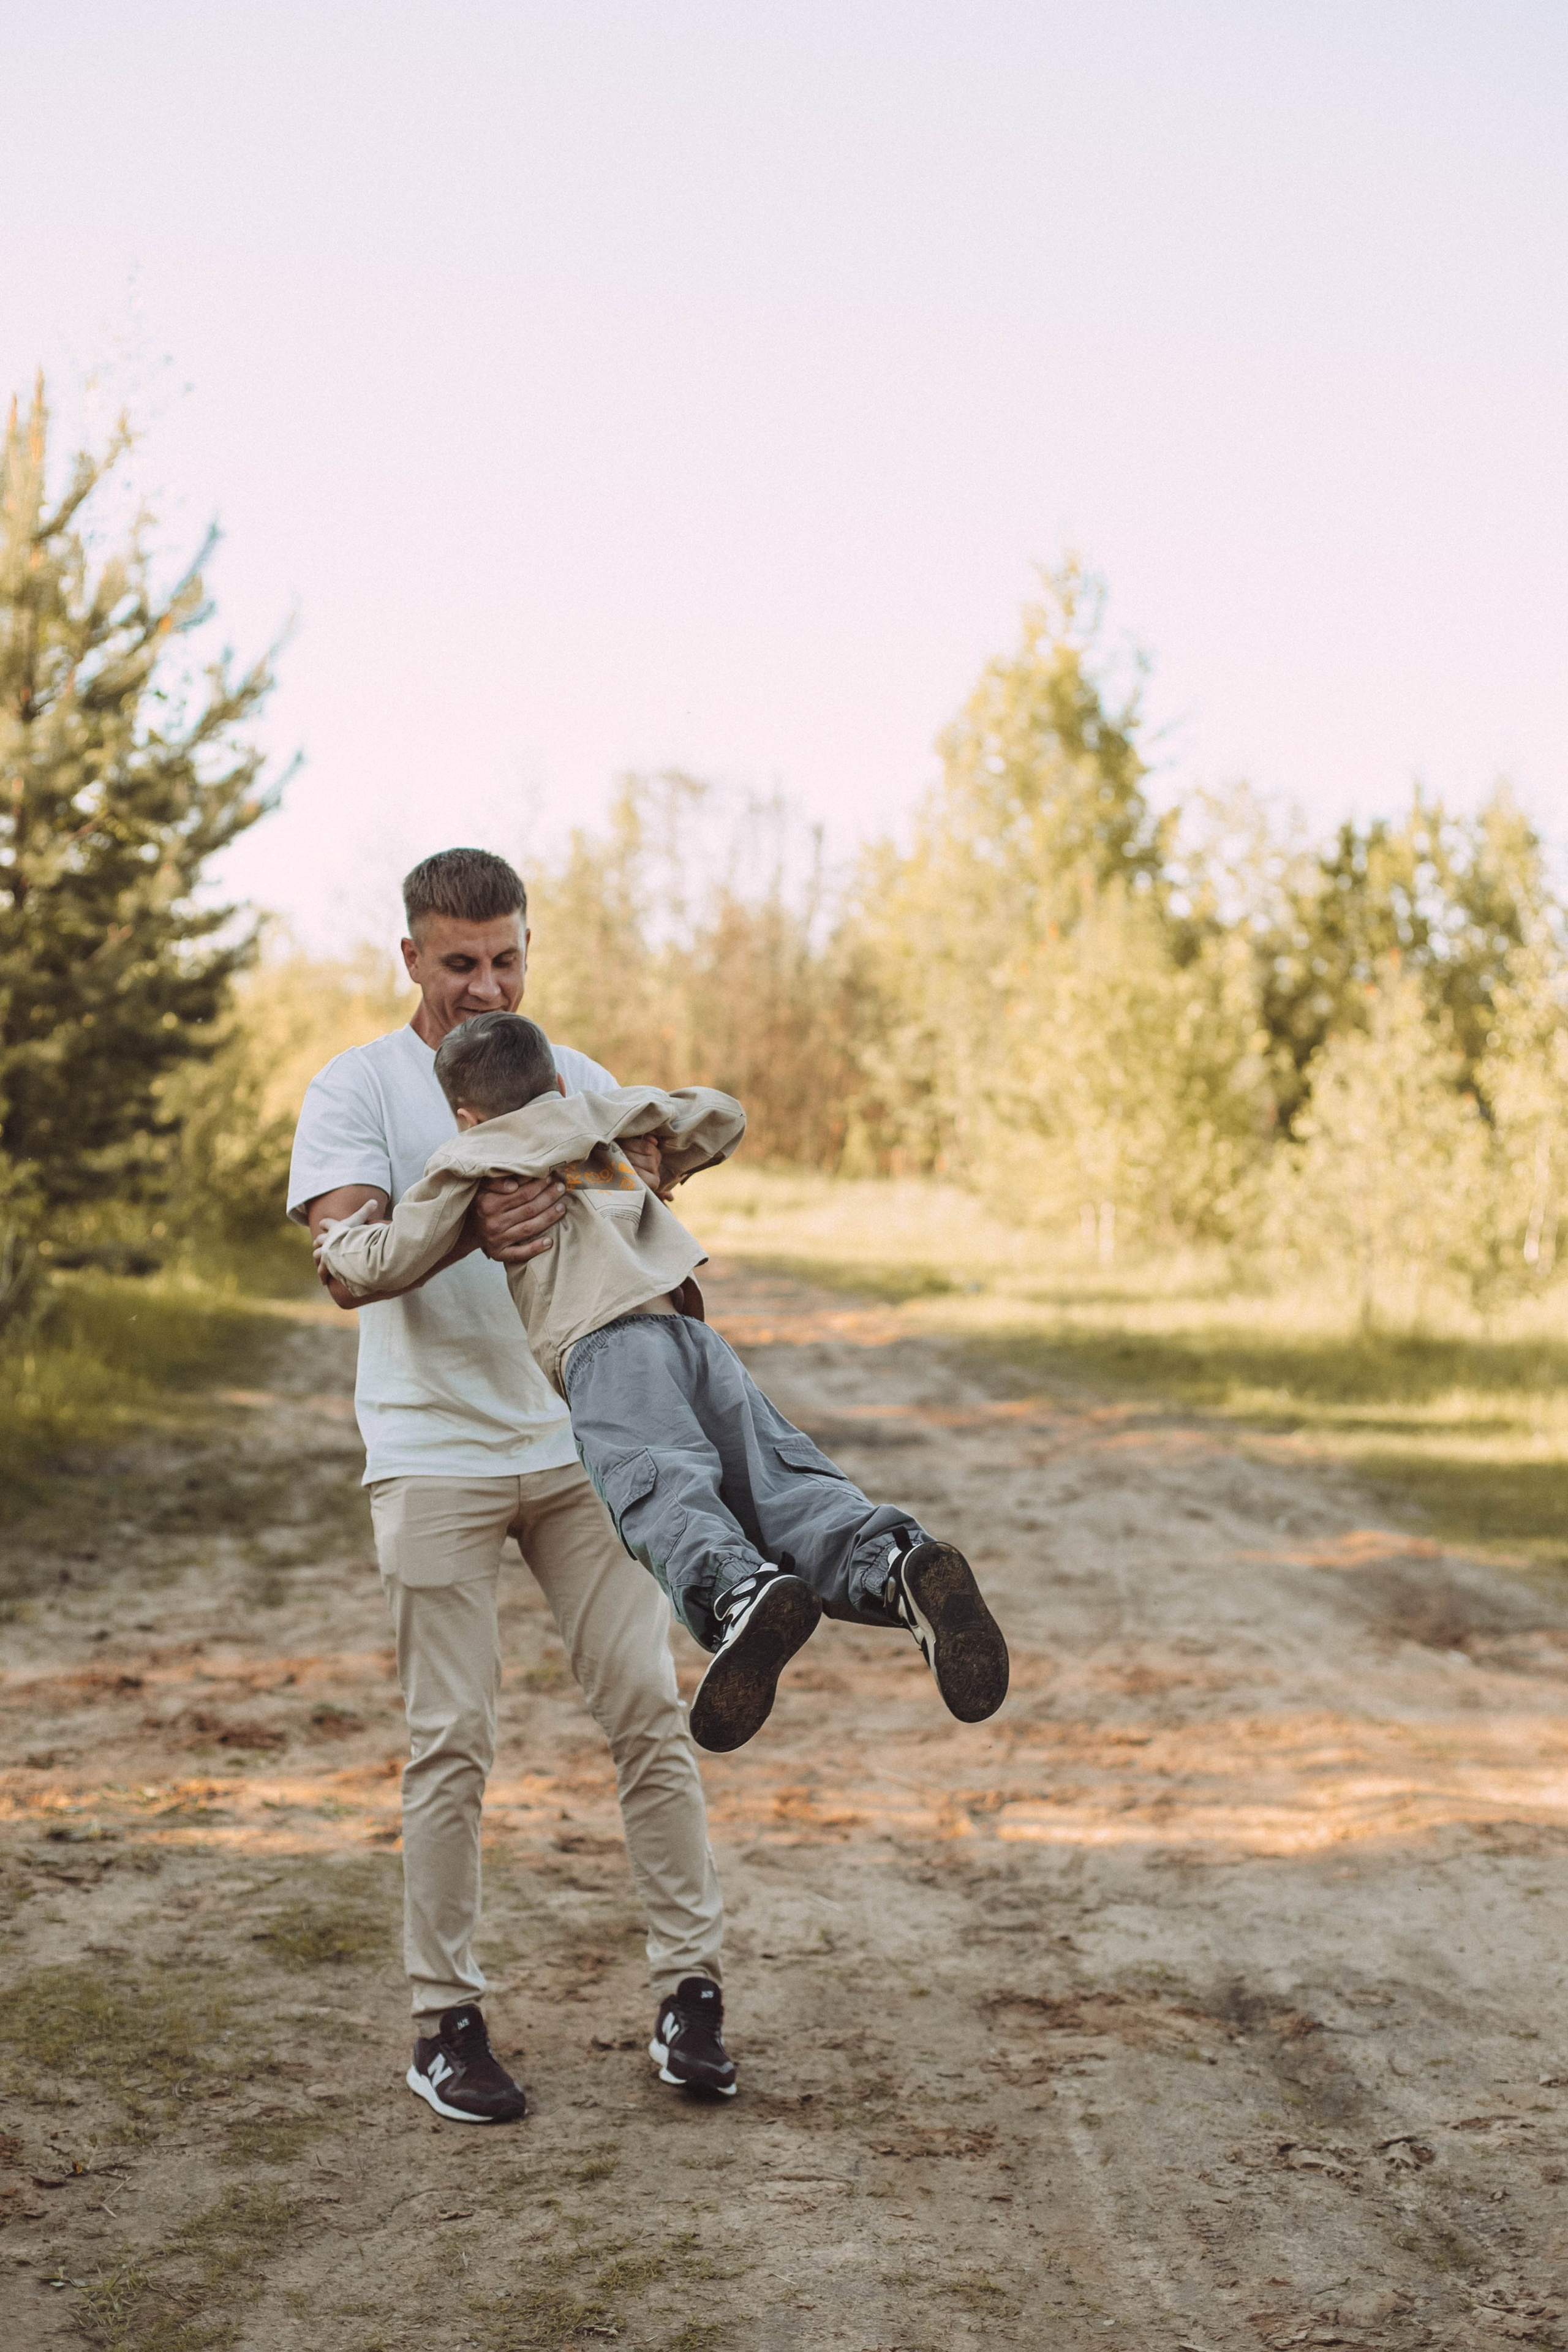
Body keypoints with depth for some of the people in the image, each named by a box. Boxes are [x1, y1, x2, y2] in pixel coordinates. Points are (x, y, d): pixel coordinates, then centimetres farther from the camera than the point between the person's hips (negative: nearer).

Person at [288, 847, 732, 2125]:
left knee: (648, 1705, 1)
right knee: (453, 1740, -2)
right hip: (437, 1455, -3)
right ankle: (445, 2020, 9)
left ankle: (692, 1987, 10)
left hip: (581, 1442, 4)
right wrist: (466, 1230, -33)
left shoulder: (575, 1081, 12)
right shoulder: (359, 1088, -1)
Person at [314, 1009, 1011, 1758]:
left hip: (609, 1345, -5)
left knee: (662, 1494, -30)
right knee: (789, 1500, -11)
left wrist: (338, 1239, 34)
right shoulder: (603, 1114, 34)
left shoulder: (468, 1161, 20)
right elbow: (719, 1117, 45)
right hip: (697, 1337, 5)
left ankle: (738, 1593, -61)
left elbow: (392, 1263, 13)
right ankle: (901, 1563, -41)